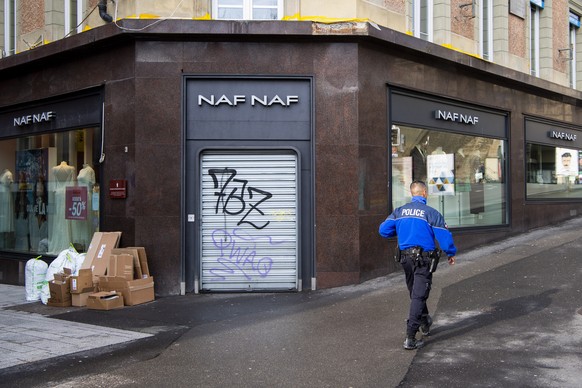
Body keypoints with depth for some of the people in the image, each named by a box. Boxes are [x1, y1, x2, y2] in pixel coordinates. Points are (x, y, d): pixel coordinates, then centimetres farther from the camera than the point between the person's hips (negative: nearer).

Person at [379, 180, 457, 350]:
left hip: (405, 257, 5)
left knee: (415, 294, 22)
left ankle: (425, 324, 42)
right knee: (419, 296, -5)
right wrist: (451, 254, 10)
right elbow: (444, 236, -8)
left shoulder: (399, 211, 4)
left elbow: (383, 230, 1)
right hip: (424, 259, -5)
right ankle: (410, 338, -10)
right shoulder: (431, 213, -9)